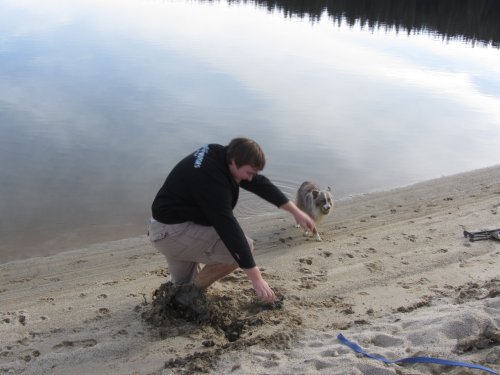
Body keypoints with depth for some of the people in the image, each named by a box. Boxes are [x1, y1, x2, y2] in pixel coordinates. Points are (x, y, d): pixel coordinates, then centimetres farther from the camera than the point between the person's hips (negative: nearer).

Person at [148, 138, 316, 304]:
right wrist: (256, 278, -31)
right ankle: (191, 292, -4)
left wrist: (295, 211, 3)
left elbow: (260, 183, 3)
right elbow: (228, 228, -33)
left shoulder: (222, 155, -5)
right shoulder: (211, 178, -31)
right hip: (172, 231, -10)